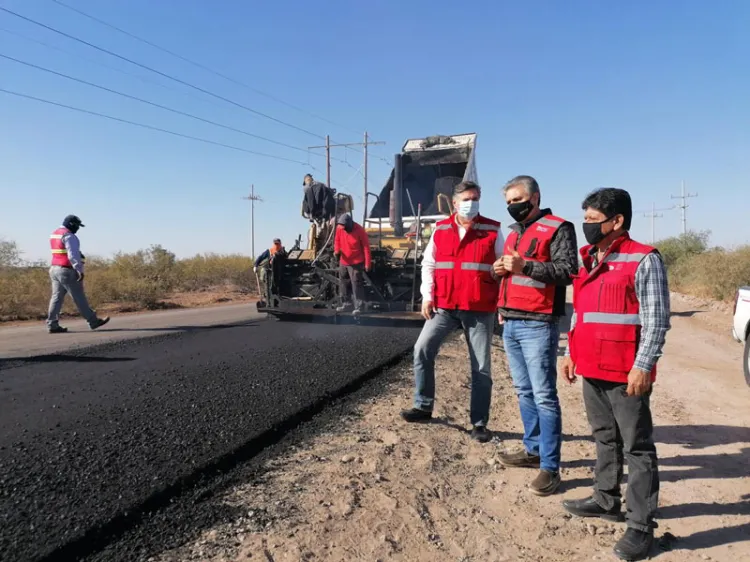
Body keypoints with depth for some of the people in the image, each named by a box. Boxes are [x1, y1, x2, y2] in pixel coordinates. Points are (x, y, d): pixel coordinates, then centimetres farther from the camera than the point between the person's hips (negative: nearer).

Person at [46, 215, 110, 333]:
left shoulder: (54, 234, 16)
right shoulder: (69, 236, -13)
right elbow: (73, 255, -22)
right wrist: (79, 270, -25)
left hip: (54, 269, 9)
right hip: (67, 271, -9)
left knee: (57, 297, 7)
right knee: (79, 297, -4)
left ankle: (52, 325, 5)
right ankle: (93, 321, 3)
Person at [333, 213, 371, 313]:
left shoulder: (360, 230, -20)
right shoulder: (339, 228, -6)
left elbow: (366, 247, -15)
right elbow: (337, 240, 10)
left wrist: (367, 263, -17)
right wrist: (336, 250, -11)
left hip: (356, 263, -6)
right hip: (343, 261, 6)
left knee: (356, 284, -7)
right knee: (342, 283, 14)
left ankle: (358, 307, -4)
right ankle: (344, 304, 28)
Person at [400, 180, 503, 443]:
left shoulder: (492, 230, 0)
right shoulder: (440, 229, 6)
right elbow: (428, 264, 10)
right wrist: (427, 296, -1)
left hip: (480, 309, -2)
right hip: (444, 306, 2)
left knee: (481, 366, 4)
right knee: (423, 350, -5)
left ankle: (479, 423, 16)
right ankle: (423, 406, 12)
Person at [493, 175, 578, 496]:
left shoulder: (558, 228, -5)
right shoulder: (514, 233, 21)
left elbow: (568, 271, -16)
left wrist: (524, 266, -23)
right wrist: (501, 270, 8)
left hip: (537, 325, -8)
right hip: (511, 324, 8)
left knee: (544, 396, -5)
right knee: (523, 392, 15)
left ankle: (550, 467, 3)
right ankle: (533, 450, 27)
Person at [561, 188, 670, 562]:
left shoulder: (644, 260, -10)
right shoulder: (588, 261, 14)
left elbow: (657, 320, -13)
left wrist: (643, 366, -18)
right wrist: (571, 353, 18)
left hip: (626, 374, -8)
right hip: (591, 370, 8)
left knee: (637, 447, 2)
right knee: (605, 439, 20)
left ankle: (641, 526, 11)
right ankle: (606, 500, 35)